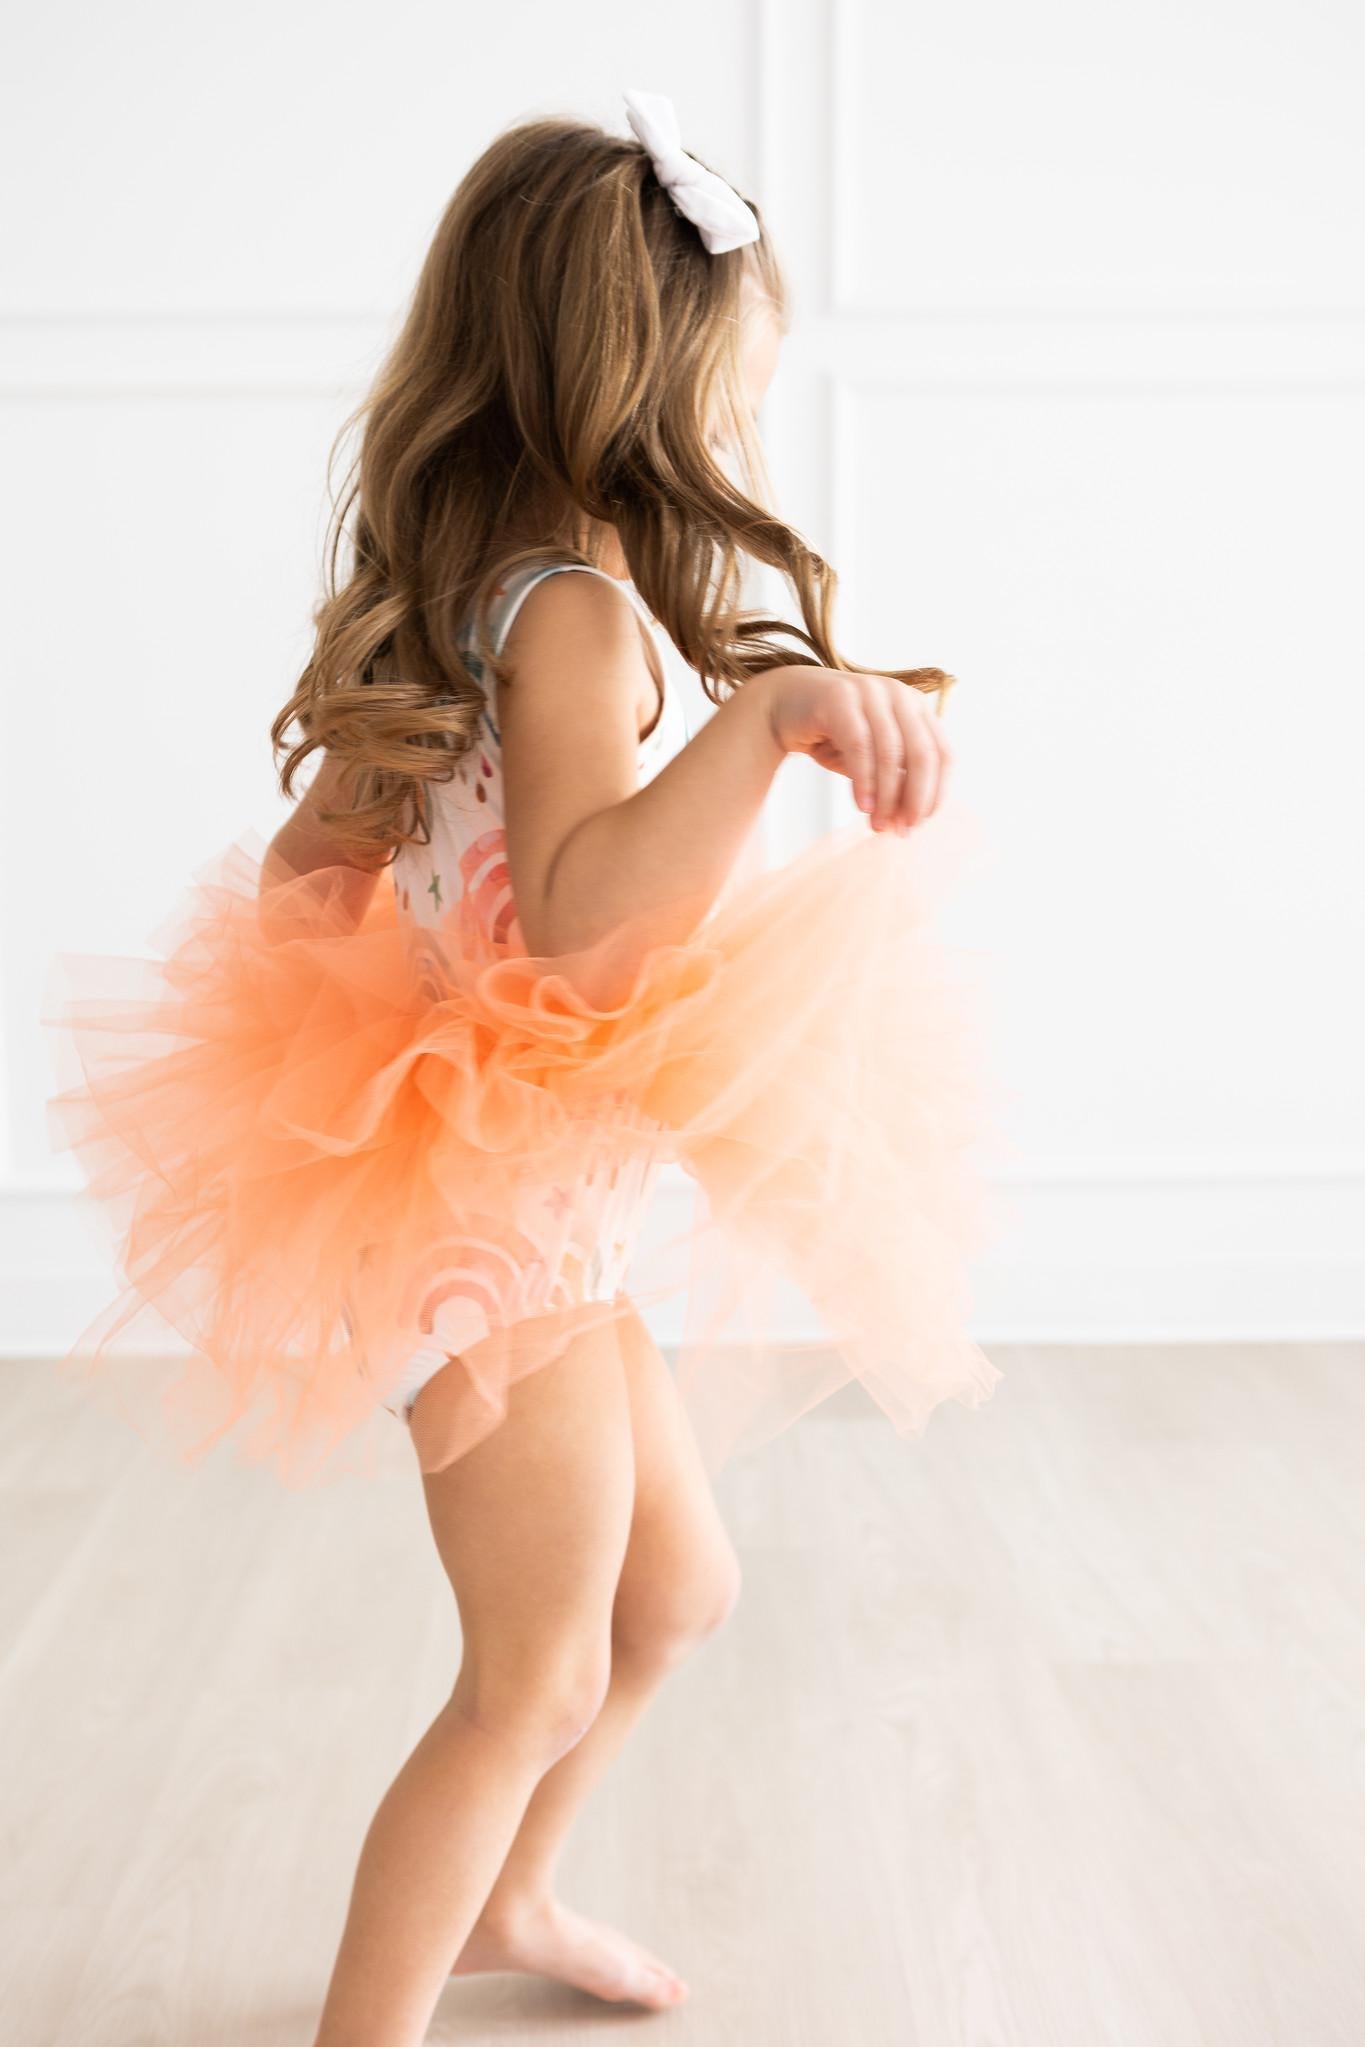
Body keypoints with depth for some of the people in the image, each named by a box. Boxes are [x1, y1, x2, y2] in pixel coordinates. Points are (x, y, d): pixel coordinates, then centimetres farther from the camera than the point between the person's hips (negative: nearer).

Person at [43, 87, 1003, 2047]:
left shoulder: (459, 607, 8)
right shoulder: (584, 614, -21)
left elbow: (303, 860, 15)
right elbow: (577, 901, -40)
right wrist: (772, 705, -50)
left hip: (548, 1212, 10)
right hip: (508, 1215, -10)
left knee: (677, 1590, 23)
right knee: (539, 1680, 3)